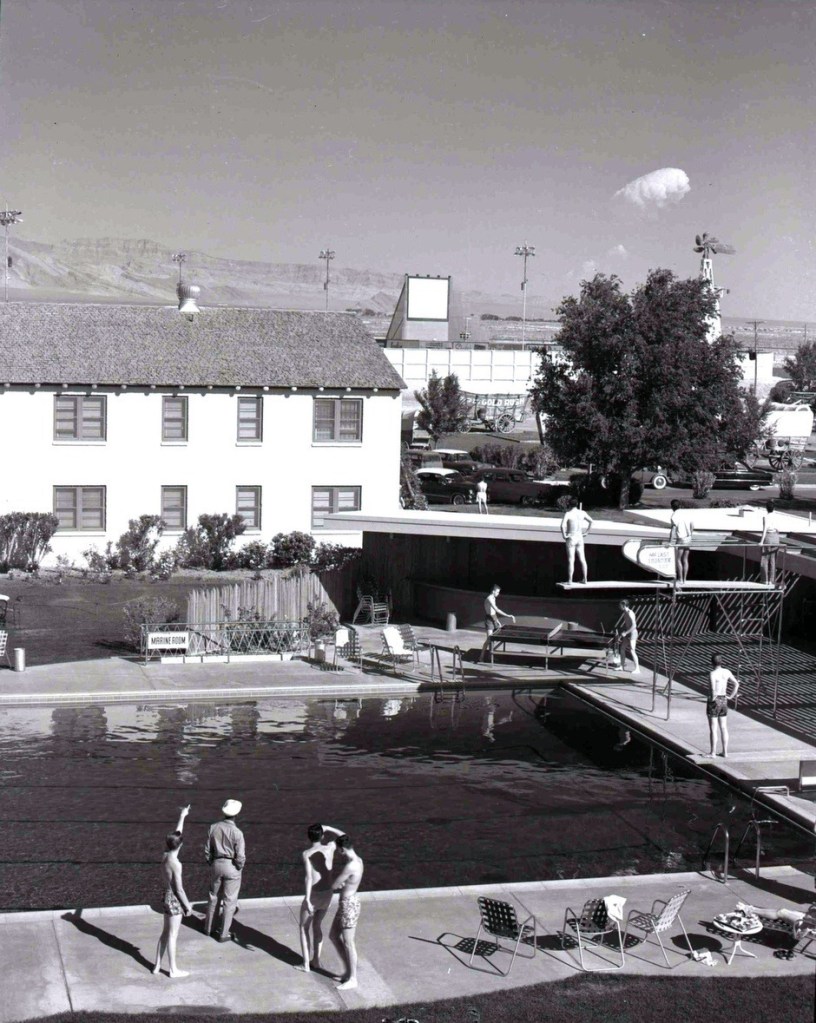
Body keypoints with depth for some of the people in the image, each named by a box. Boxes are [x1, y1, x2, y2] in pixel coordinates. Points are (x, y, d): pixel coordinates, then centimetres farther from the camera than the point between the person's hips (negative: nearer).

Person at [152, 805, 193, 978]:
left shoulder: (165, 855, -3)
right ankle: (173, 970, 14)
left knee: (165, 932, 19)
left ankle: (157, 966, 27)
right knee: (172, 935, 3)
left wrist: (182, 817, 19)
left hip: (166, 897, 8)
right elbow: (179, 889, -21)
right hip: (174, 899, -8)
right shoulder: (175, 864, -24)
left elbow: (176, 834, 10)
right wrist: (188, 906, -11)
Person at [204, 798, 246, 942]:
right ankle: (224, 934, 15)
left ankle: (208, 927, 36)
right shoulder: (236, 833, -20)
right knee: (229, 901, 9)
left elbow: (207, 850, 2)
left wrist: (211, 864, 16)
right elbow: (241, 856, -18)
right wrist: (239, 868, 2)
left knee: (213, 897, 22)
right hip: (232, 867, -4)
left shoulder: (213, 828, -7)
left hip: (216, 865, 4)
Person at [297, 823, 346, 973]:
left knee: (304, 928, 16)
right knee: (317, 925, 26)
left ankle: (306, 964, 18)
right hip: (328, 894, 4)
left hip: (314, 896, -4)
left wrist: (307, 899, -29)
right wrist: (325, 828, 16)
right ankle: (316, 960, 30)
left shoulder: (306, 854, -15)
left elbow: (309, 876, -27)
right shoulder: (329, 848, -5)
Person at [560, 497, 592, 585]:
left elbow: (562, 525, -27)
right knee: (582, 559, 11)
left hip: (571, 538, -5)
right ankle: (585, 579, 17)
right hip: (580, 538, 5)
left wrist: (564, 535, -15)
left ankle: (569, 581, -4)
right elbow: (591, 521, 10)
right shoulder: (582, 513, 1)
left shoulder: (568, 513, -14)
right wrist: (586, 532, 13)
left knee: (571, 561, -4)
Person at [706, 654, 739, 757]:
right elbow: (737, 684, 10)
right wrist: (730, 696, 11)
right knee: (724, 728, 14)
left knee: (713, 729, 1)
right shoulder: (726, 672, 2)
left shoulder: (712, 674, -19)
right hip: (724, 701, 7)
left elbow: (713, 689, -29)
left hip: (714, 701, -7)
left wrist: (712, 698, -13)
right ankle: (725, 752, 19)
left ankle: (713, 753, 6)